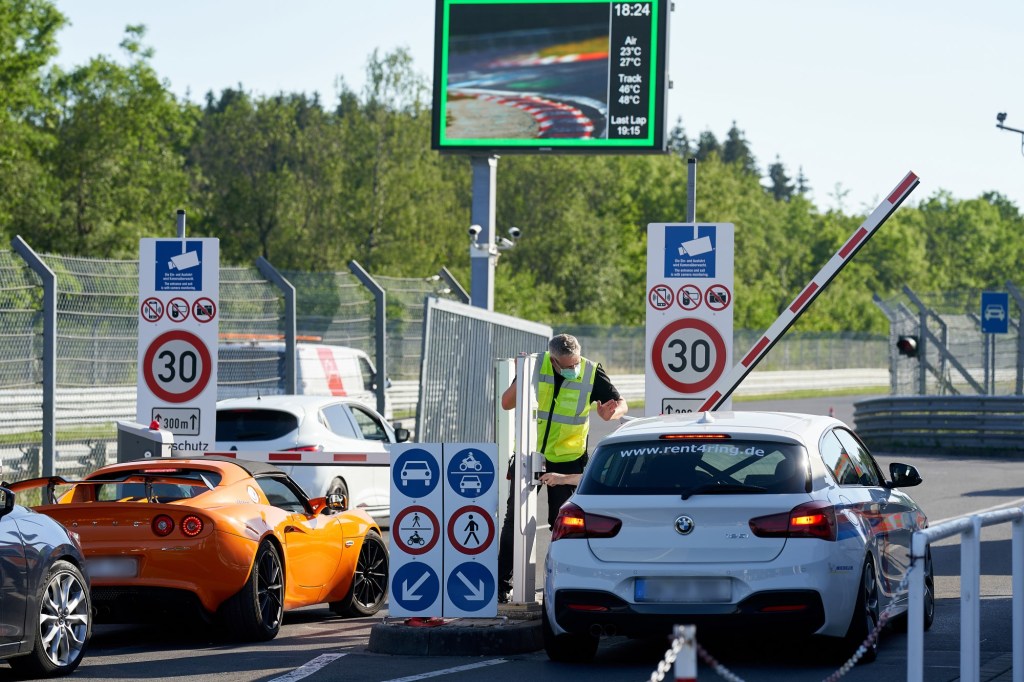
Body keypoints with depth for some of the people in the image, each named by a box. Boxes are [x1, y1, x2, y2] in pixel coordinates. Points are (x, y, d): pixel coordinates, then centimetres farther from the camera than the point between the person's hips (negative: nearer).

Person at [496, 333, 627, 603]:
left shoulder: (591, 373, -11)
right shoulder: (535, 366, -10)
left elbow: (621, 404, -3)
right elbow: (507, 403, -6)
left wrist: (611, 413, -26)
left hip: (567, 459, -1)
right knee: (513, 520, 3)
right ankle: (502, 584, 11)